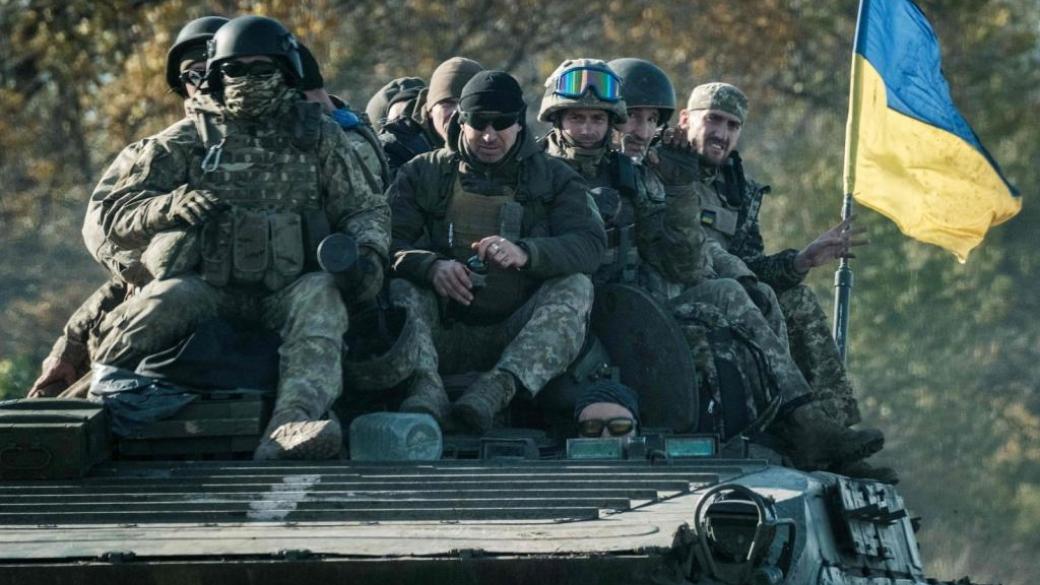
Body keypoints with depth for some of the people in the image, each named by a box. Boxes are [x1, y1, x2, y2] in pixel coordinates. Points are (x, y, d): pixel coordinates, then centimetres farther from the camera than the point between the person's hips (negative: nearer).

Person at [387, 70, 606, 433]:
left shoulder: (554, 178, 12)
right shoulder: (424, 174, 12)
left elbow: (591, 243, -6)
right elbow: (388, 241, -2)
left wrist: (525, 253, -26)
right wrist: (431, 266, -25)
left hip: (520, 336, 0)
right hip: (445, 332, 0)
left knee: (576, 287, -25)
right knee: (401, 288, -26)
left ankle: (501, 386, -45)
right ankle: (425, 388, -50)